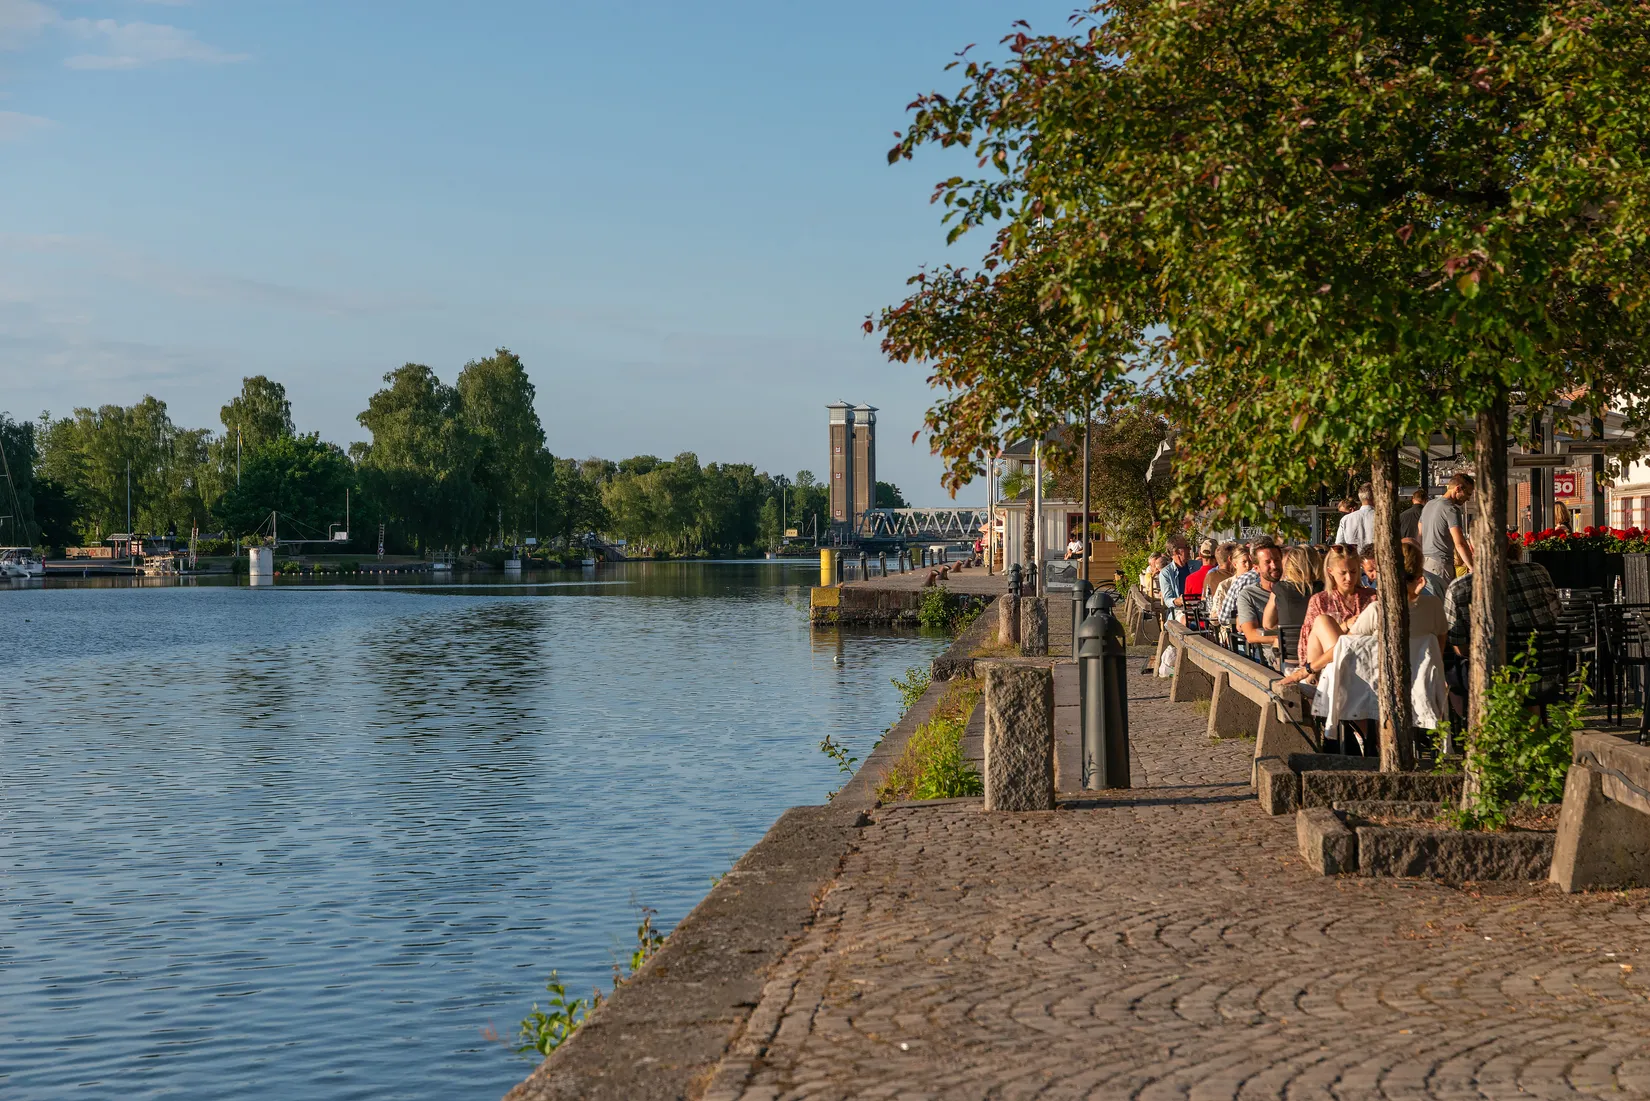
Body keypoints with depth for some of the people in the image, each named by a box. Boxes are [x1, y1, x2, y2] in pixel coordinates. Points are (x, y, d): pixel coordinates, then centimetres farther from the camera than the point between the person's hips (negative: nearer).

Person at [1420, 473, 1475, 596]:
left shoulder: (1429, 505, 16)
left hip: (1424, 562, 9)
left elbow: (1419, 536, 21)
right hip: (1440, 563, -9)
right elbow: (1459, 544, -18)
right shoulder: (1451, 509, -11)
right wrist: (1473, 568, -16)